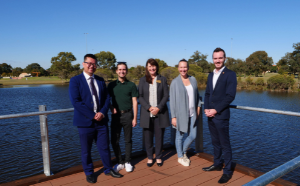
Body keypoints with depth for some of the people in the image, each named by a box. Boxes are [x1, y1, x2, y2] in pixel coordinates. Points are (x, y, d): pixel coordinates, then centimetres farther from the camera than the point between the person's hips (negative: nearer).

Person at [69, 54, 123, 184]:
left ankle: (108, 169, 31)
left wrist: (102, 112, -10)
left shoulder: (100, 80, 11)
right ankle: (89, 173, 30)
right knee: (86, 150, 11)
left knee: (105, 147, 13)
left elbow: (106, 98, 8)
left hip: (101, 120, 4)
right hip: (85, 121, -4)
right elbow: (76, 101, -14)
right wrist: (92, 115, -16)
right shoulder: (75, 80, -5)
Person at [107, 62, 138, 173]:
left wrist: (135, 118, -4)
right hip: (116, 115, 1)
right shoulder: (111, 85, 5)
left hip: (128, 115, -1)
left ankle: (127, 162, 22)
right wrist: (111, 107, -10)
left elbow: (134, 102, 0)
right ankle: (120, 162, 19)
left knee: (128, 140, 7)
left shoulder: (131, 85, 1)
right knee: (114, 141, 3)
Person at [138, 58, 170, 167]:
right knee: (148, 136, 5)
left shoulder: (162, 79, 7)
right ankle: (149, 158, 20)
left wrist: (158, 108, -11)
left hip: (160, 113, 0)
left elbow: (166, 96, 2)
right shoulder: (143, 80, 8)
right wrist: (149, 107, -11)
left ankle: (158, 157, 21)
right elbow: (140, 96, 2)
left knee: (159, 136, 5)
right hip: (146, 113, 1)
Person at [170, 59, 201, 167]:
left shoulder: (193, 79, 6)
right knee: (180, 136, 9)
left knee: (193, 136, 8)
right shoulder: (175, 82, -7)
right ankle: (180, 157, 30)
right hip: (180, 114, -4)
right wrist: (173, 117, -10)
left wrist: (198, 106, 4)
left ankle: (184, 152, 35)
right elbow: (172, 100, -8)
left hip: (192, 114, 4)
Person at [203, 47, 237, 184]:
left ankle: (227, 171, 16)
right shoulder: (211, 75, 13)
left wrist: (216, 110, -16)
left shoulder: (230, 74, -8)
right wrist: (206, 109, -2)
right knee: (215, 142, 18)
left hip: (221, 115, -6)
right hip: (210, 115, 7)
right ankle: (217, 164, 33)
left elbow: (230, 96, -14)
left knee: (225, 144, 3)